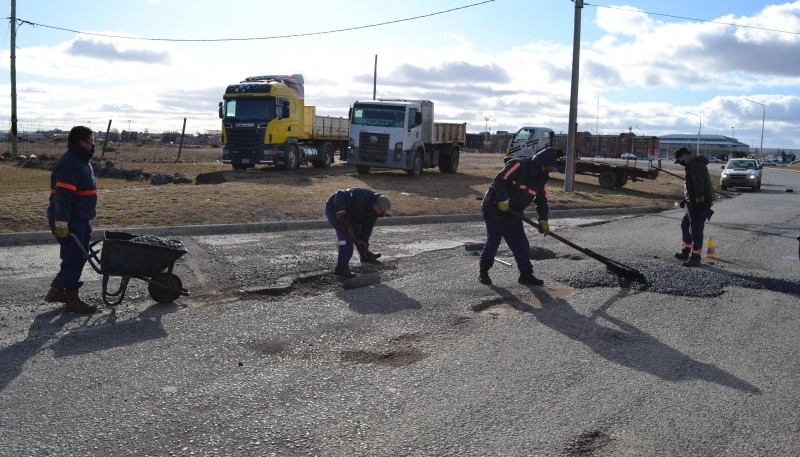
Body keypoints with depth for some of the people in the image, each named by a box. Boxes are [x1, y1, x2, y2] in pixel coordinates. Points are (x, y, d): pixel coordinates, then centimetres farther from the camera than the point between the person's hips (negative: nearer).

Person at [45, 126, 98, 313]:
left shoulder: (81, 162, 14)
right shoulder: (69, 164, -20)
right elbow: (63, 197, -24)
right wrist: (61, 224, -26)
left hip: (80, 221, 10)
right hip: (69, 223, -10)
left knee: (79, 257, 16)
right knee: (74, 259, -2)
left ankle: (57, 290, 28)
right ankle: (72, 299, 8)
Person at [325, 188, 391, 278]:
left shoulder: (375, 210, -7)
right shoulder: (361, 197, -34)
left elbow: (368, 226, -2)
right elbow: (340, 195, -36)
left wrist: (363, 241, -10)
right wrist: (340, 210, -46)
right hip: (334, 209, -9)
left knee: (358, 231, 19)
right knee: (346, 236, -19)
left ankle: (365, 255, 44)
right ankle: (342, 268, -19)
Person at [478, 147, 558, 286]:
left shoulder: (540, 178, 6)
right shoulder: (518, 165, -19)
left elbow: (542, 200, 8)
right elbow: (499, 180, -24)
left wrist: (543, 220, -4)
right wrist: (503, 200, -26)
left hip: (513, 213, 7)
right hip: (494, 208, -7)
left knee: (521, 243, 2)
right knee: (493, 240, -7)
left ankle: (526, 274, 11)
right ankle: (483, 271, 8)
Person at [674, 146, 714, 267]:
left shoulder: (694, 164, -16)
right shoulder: (694, 163, 20)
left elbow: (698, 182, -26)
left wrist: (699, 199, -30)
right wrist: (687, 200, 26)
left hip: (699, 203, -11)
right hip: (694, 203, 11)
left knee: (695, 230, -8)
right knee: (685, 225, 21)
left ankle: (695, 258, -4)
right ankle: (686, 252, 30)